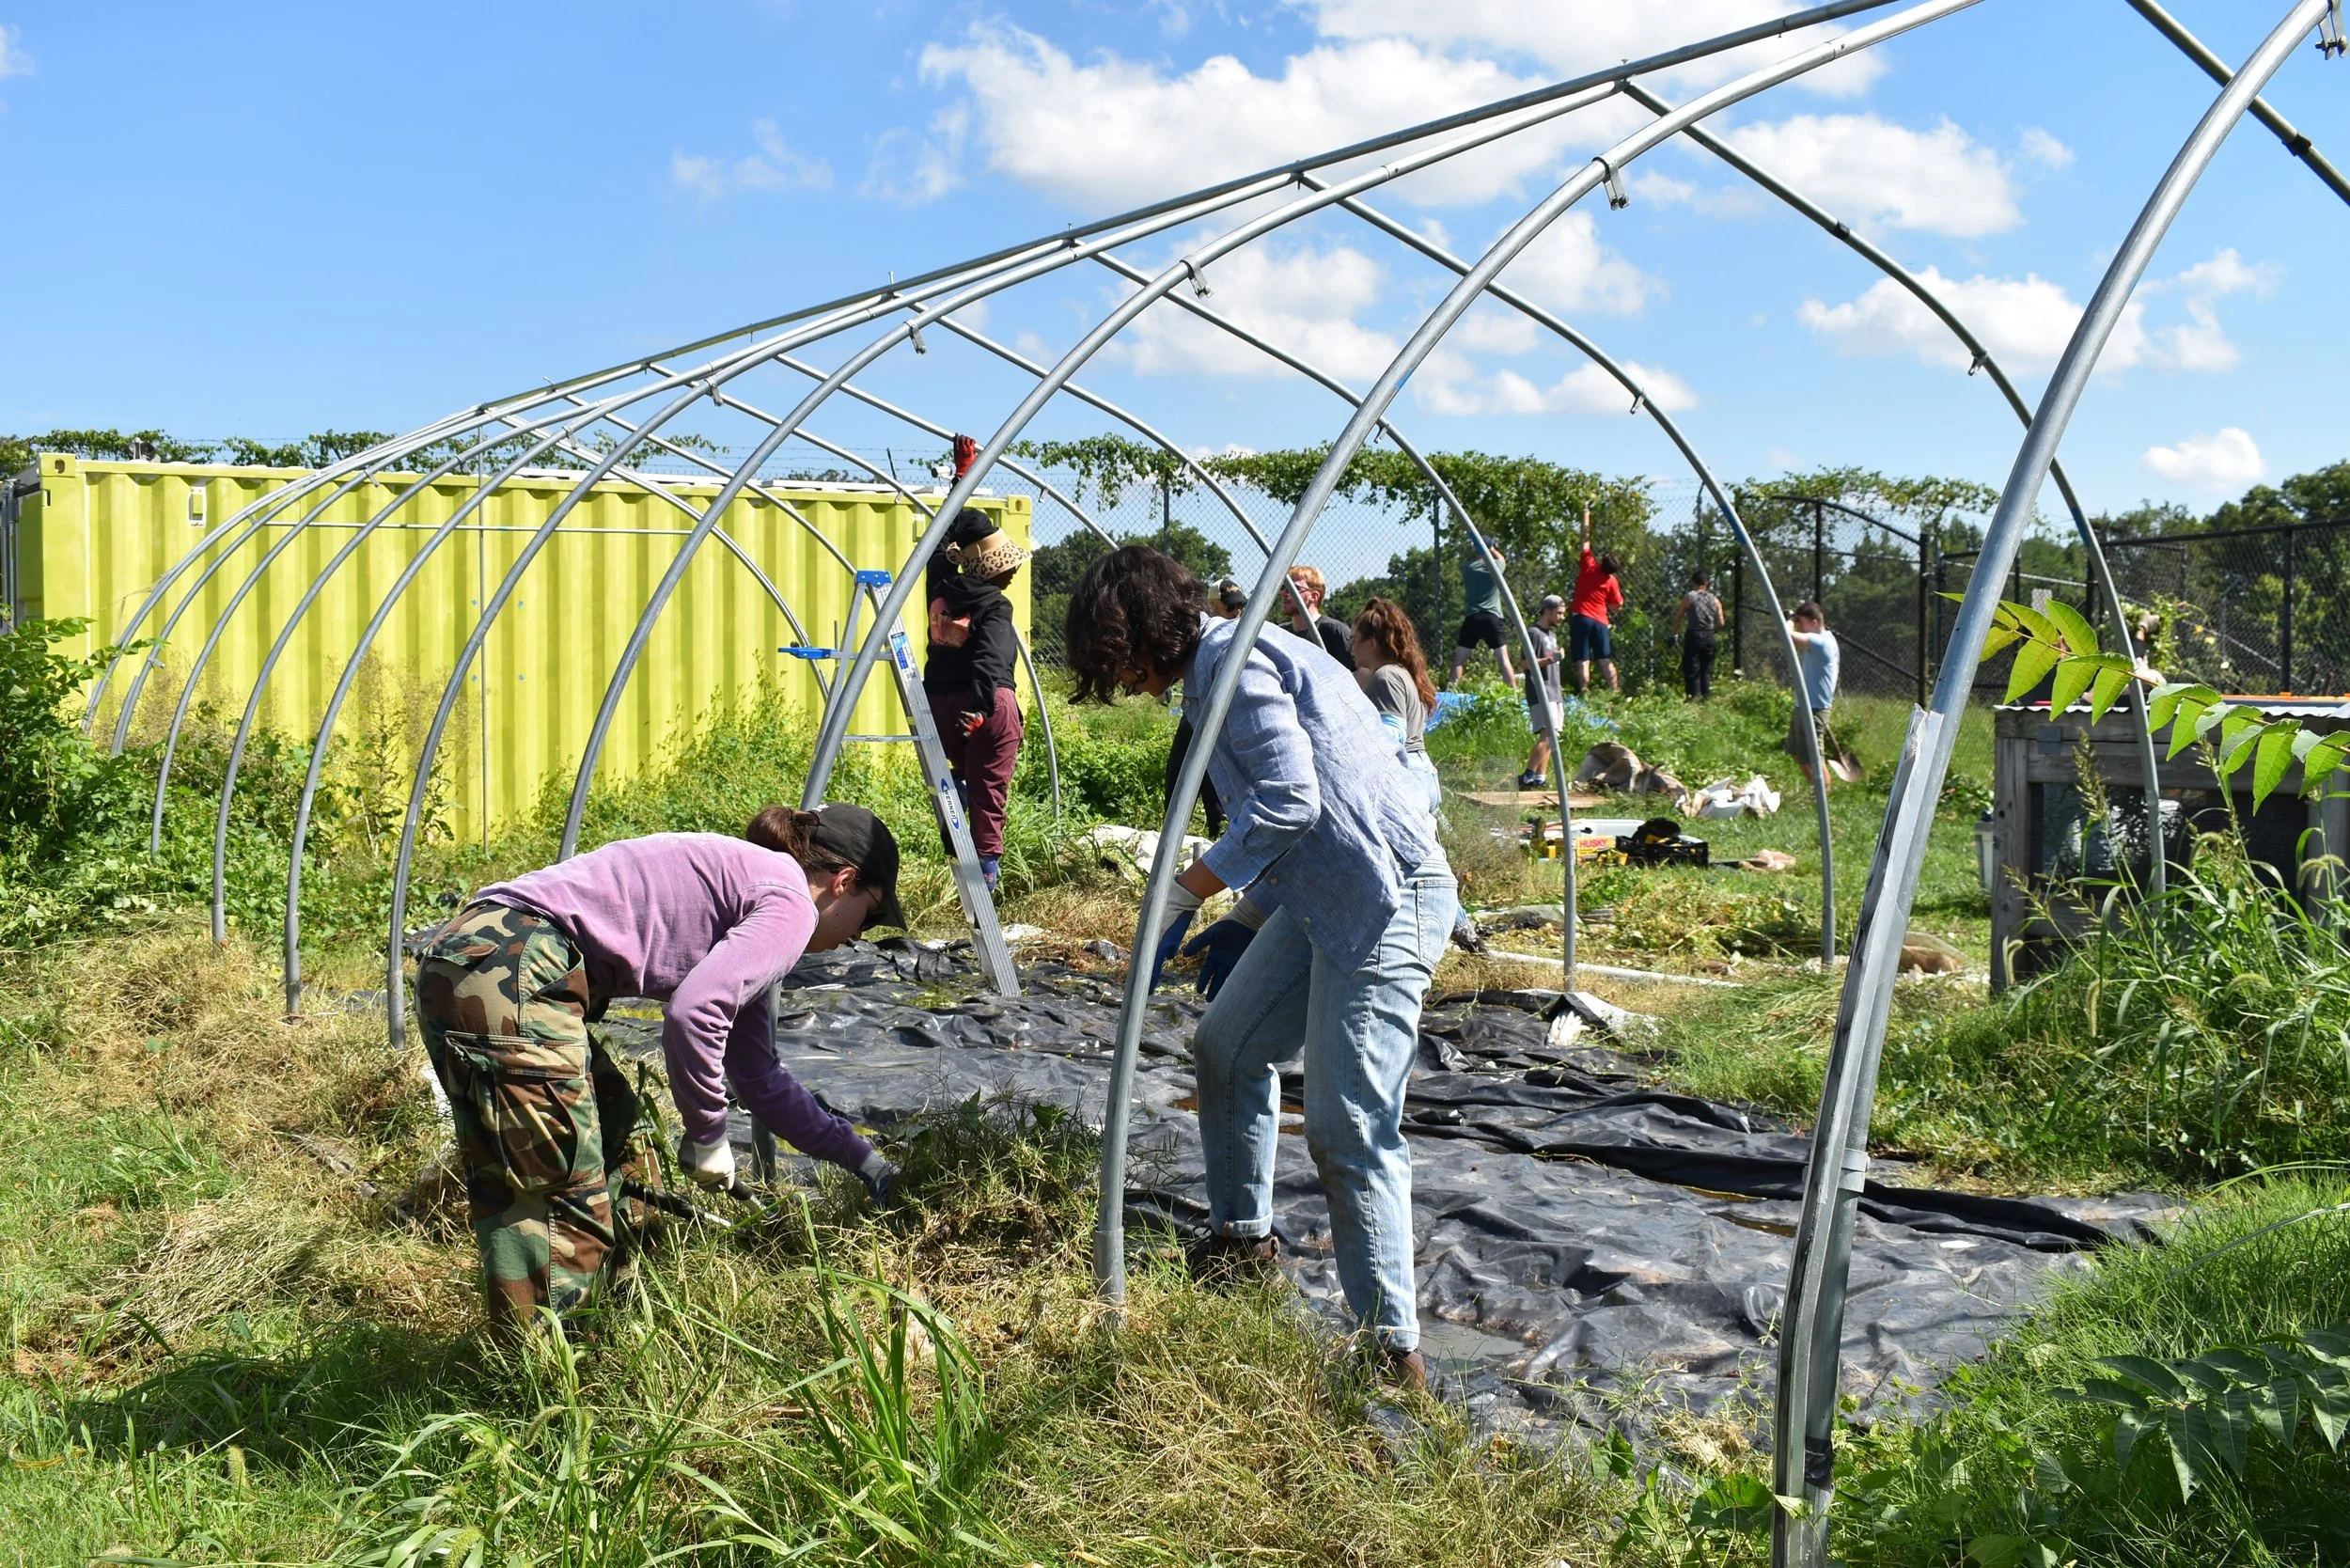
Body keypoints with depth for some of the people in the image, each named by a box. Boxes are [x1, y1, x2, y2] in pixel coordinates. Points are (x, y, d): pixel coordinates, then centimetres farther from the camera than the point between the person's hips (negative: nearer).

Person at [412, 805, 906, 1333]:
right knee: (566, 1198, -5)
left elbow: (760, 1079, 35)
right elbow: (693, 1011, -17)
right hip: (512, 975, -10)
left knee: (614, 1140, 22)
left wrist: (864, 1160, 39)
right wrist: (708, 1135, -2)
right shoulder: (789, 901, -1)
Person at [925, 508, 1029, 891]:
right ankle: (984, 885, -2)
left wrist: (955, 521, 40)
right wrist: (980, 703, -36)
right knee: (988, 795, 1)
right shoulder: (994, 605, -9)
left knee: (963, 770, 31)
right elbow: (990, 657, -25)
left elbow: (939, 558, 31)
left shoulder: (941, 587, 9)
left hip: (940, 703, 6)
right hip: (988, 706, -6)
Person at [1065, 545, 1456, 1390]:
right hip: (1322, 899, 11)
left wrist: (1179, 898, -16)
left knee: (1349, 1131, -11)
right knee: (1226, 1047, 21)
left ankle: (1395, 1350, -5)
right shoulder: (1224, 666, 19)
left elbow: (1289, 802, -22)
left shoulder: (1236, 661, -12)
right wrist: (1242, 925, 19)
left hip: (1384, 901, -11)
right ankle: (1242, 1234, 38)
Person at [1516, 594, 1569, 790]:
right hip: (1540, 693, -9)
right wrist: (1550, 659, -23)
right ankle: (1528, 776, -22)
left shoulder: (1552, 634, 21)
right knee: (1547, 735, -20)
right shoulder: (1533, 632, -8)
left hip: (1554, 692, 10)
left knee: (1549, 737, 4)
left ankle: (1540, 778, 6)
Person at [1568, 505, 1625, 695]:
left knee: (1583, 661, -8)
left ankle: (1584, 694, -17)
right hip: (1600, 621, 3)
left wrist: (1586, 512, 9)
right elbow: (1617, 605, 6)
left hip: (1581, 617, -3)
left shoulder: (1589, 566, -4)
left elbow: (1586, 538, 2)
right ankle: (1615, 692, 4)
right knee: (1606, 661, 8)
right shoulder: (1612, 581, 0)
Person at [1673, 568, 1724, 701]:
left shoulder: (1688, 597, -1)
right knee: (1707, 668, 10)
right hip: (1709, 637, 3)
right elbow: (1720, 623, 5)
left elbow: (1677, 618, -1)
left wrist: (1674, 634, 9)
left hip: (1693, 635, -3)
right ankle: (1706, 696, 9)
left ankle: (1694, 695, -8)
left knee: (1691, 668, 0)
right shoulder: (1715, 600, 7)